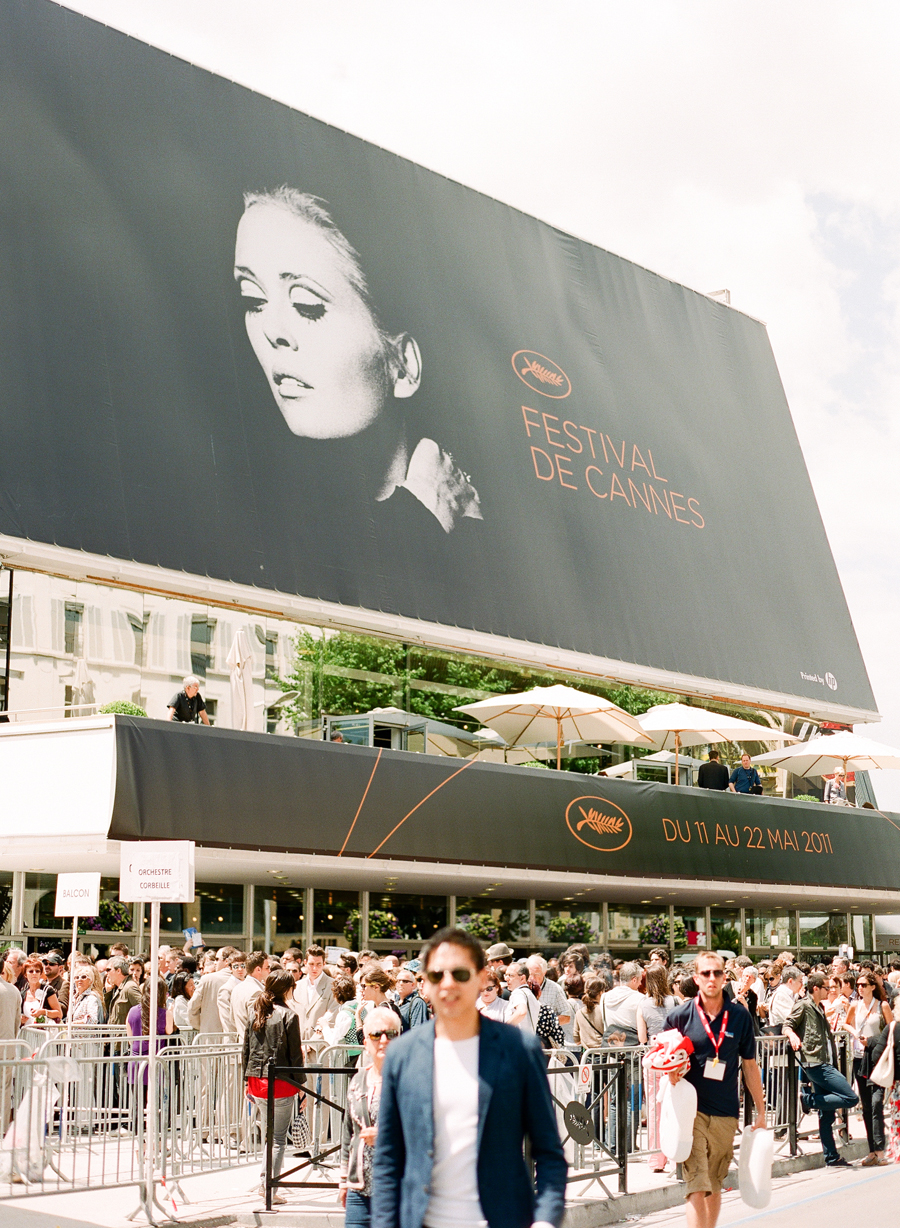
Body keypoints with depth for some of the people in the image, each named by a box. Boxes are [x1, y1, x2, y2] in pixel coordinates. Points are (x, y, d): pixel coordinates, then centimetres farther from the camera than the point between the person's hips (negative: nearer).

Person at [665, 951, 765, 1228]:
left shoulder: (740, 1016, 2)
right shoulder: (680, 1015, -2)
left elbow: (750, 1065, 10)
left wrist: (760, 1110, 10)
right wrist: (671, 1073, -15)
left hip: (725, 1113, 2)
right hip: (692, 1110, -2)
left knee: (715, 1184, 13)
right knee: (696, 1185, -11)